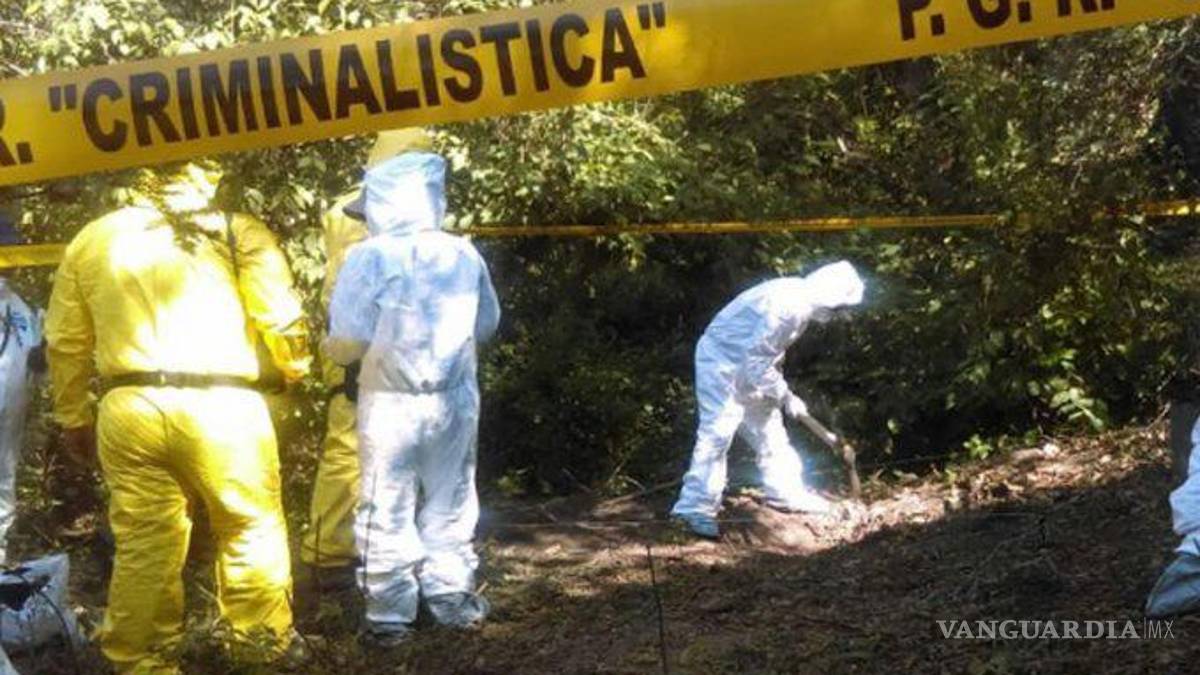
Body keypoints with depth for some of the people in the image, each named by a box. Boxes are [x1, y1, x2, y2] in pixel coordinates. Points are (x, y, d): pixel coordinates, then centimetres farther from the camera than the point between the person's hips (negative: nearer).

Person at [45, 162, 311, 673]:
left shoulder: (90, 241, 13)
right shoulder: (237, 234, 3)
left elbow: (64, 341, 14)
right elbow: (282, 320, 0)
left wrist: (73, 417, 25)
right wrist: (295, 369, 20)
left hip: (130, 407, 3)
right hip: (220, 406, -3)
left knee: (143, 543, 10)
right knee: (251, 529, 9)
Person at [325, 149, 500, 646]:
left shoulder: (369, 258, -14)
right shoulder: (465, 255, 0)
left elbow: (347, 342, -17)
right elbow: (487, 326, 13)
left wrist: (335, 349, 5)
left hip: (391, 403, -3)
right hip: (454, 399, 4)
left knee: (387, 509, 5)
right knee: (449, 503, 16)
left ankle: (390, 615, 8)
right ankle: (452, 599, 23)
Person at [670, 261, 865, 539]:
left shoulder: (800, 299, 1)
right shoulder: (785, 307, -31)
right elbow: (756, 361, -28)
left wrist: (781, 392, 7)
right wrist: (785, 396, -18)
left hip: (748, 366, 10)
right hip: (721, 362, -10)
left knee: (767, 427, 17)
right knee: (717, 433, -14)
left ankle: (787, 492, 30)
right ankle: (696, 508, -14)